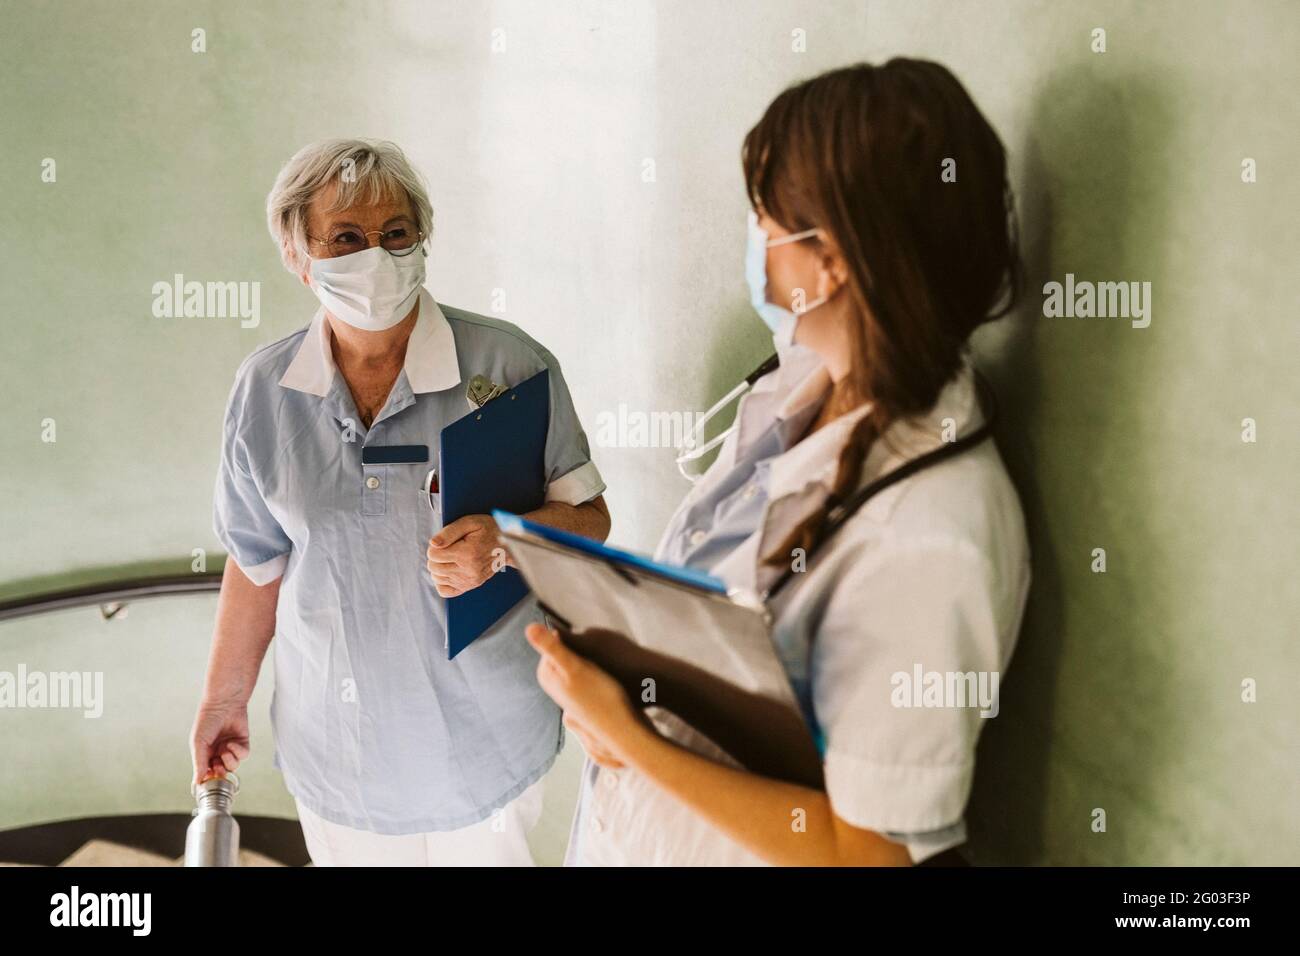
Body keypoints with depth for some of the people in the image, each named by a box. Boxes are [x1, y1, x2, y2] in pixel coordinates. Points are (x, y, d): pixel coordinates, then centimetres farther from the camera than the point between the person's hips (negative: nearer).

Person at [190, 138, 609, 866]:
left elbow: (588, 517, -6)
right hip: (333, 747, 3)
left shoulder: (508, 364, -13)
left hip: (480, 744, -2)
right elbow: (259, 560, 8)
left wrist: (505, 544, -27)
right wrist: (225, 697, 13)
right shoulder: (264, 390, -3)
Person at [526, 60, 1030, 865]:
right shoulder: (800, 386, -7)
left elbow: (868, 847, -26)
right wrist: (607, 687, -12)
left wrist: (630, 739, -25)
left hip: (736, 846, -6)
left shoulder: (930, 536, -31)